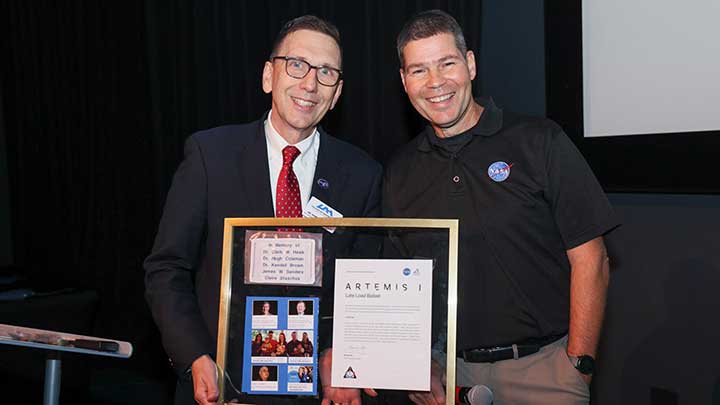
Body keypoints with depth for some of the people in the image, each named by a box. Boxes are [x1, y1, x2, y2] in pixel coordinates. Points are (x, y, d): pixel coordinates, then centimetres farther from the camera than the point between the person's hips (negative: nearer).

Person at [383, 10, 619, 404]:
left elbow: (589, 259, -8)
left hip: (541, 367, -3)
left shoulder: (540, 141, -6)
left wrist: (578, 367, -12)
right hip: (449, 370, 3)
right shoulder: (399, 171, 4)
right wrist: (421, 366, -3)